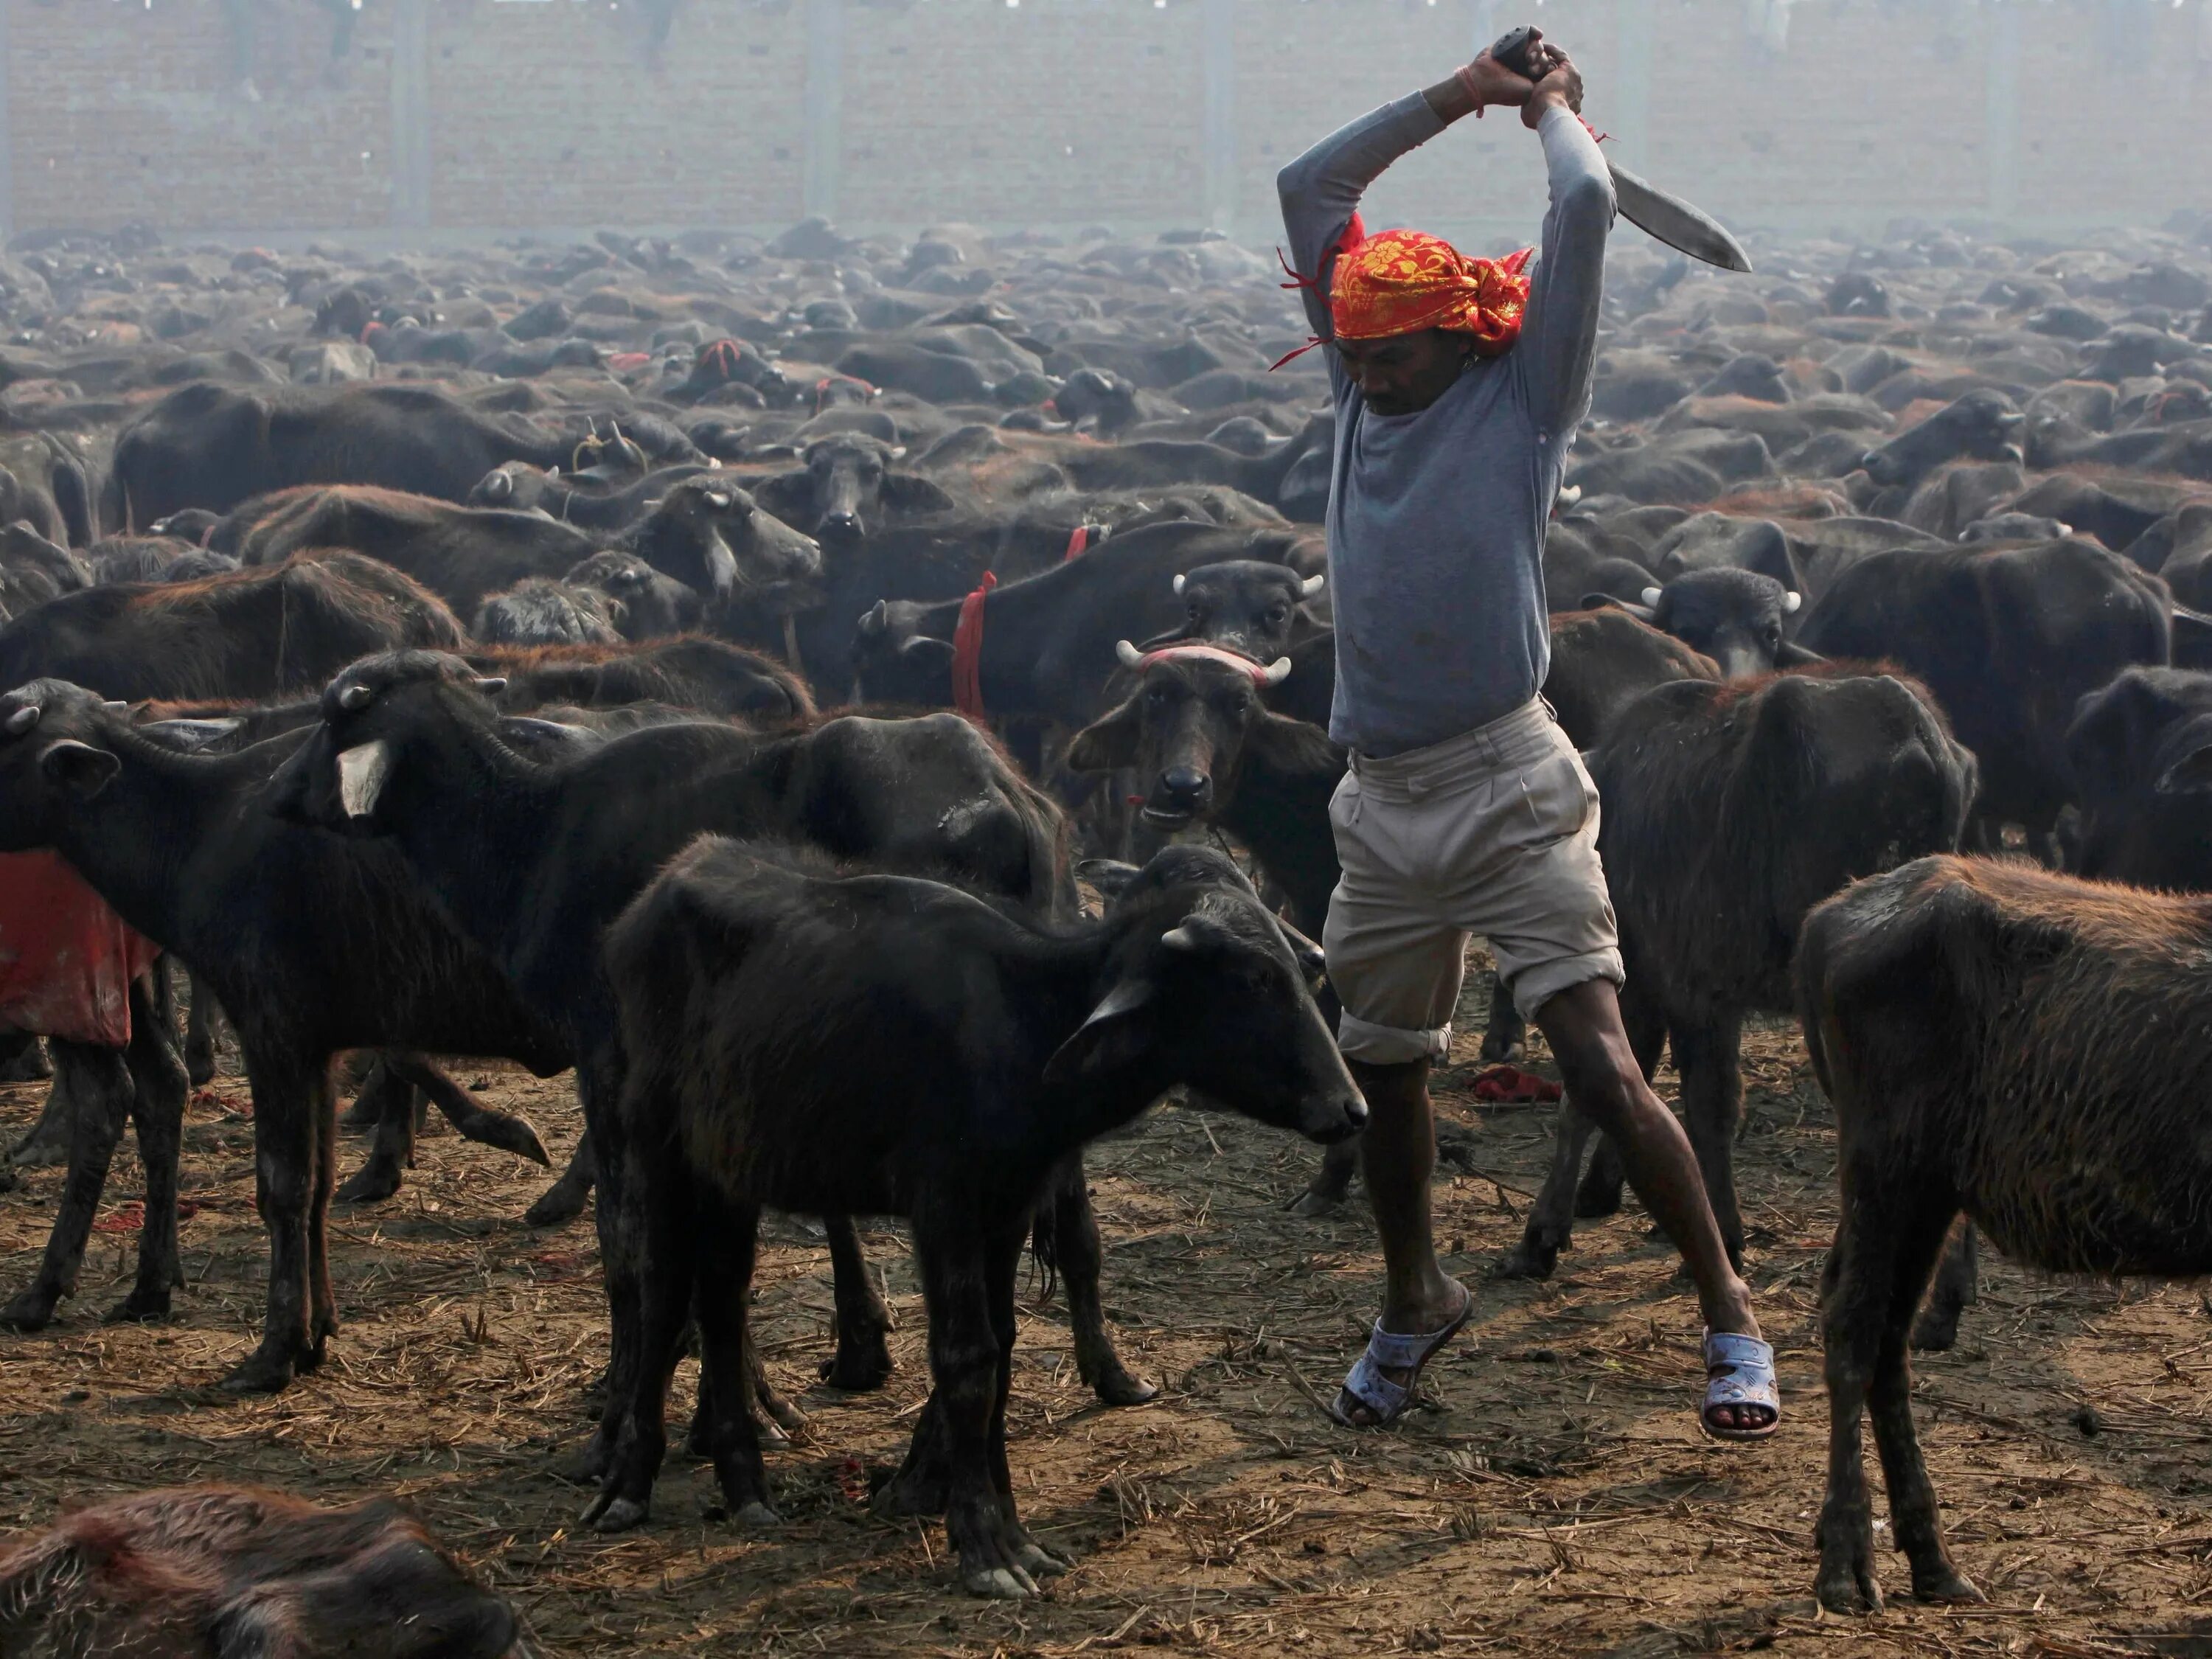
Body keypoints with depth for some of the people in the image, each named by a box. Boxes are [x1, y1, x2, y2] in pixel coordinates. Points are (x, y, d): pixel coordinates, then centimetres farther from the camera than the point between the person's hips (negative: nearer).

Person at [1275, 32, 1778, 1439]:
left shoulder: (1524, 396, 1)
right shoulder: (1365, 401, 15)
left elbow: (1588, 204, -8)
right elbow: (1311, 188, 18)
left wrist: (1554, 106, 11)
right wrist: (1459, 97, 17)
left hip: (1508, 792, -6)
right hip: (1384, 804, 6)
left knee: (1599, 1065, -13)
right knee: (1386, 1073, 15)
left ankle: (1730, 1312, -6)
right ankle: (1416, 1301, 35)